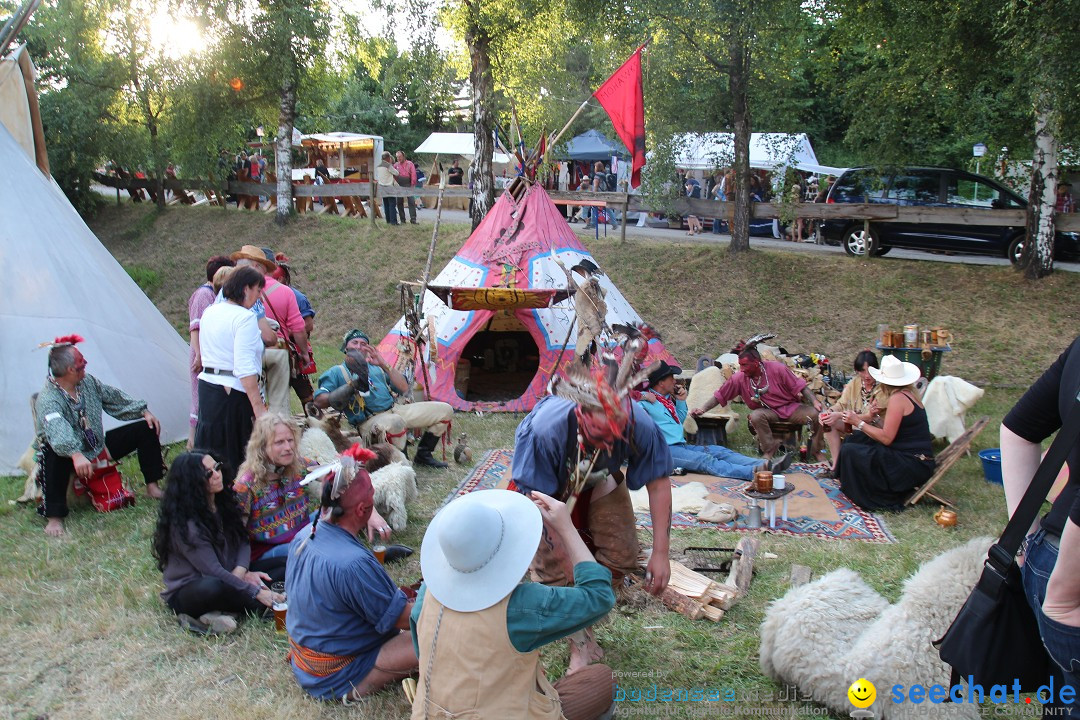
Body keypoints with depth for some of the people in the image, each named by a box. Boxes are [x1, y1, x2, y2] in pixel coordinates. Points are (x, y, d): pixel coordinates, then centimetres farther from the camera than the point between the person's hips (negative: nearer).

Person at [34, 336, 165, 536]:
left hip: (100, 448, 7)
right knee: (54, 454, -42)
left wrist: (143, 411, 7)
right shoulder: (47, 399, -27)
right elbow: (57, 430, -46)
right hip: (74, 457, -7)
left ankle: (153, 486, 5)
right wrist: (76, 454, -62)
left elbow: (114, 397, 13)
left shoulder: (88, 382, -2)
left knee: (147, 428, 0)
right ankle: (54, 517, -31)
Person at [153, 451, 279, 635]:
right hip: (185, 594, -7)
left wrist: (240, 572, -17)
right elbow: (213, 571, -24)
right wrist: (256, 593, -24)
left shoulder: (223, 502, 1)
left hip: (226, 579, 7)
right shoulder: (184, 523, -21)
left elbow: (243, 540, 4)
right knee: (213, 587, -42)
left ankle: (217, 613, -20)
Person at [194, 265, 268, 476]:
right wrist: (258, 406, -21)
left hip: (206, 385, 8)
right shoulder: (245, 318, -15)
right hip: (234, 392, -8)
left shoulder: (209, 312, 12)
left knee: (211, 454, 16)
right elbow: (245, 367, -21)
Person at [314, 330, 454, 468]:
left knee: (445, 410, 1)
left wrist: (384, 366, 4)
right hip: (369, 421, -6)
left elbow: (404, 388, 15)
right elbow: (319, 401, -4)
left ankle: (423, 455, 9)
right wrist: (352, 386, -14)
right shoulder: (337, 372, 10)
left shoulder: (376, 367, 24)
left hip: (395, 410, 7)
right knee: (394, 422, -44)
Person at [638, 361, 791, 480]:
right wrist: (645, 399, -21)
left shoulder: (666, 399, 21)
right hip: (666, 450, -9)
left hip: (682, 445, 9)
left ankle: (766, 466, -24)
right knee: (706, 460, -27)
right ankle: (755, 472, -45)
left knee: (719, 451, -9)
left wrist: (681, 401, 18)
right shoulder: (645, 400, -6)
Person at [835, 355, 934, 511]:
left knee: (849, 451, -14)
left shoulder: (898, 398, -17)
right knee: (857, 438, 12)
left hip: (912, 466, -10)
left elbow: (886, 438, -19)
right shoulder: (909, 394, 11)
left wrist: (858, 422, -14)